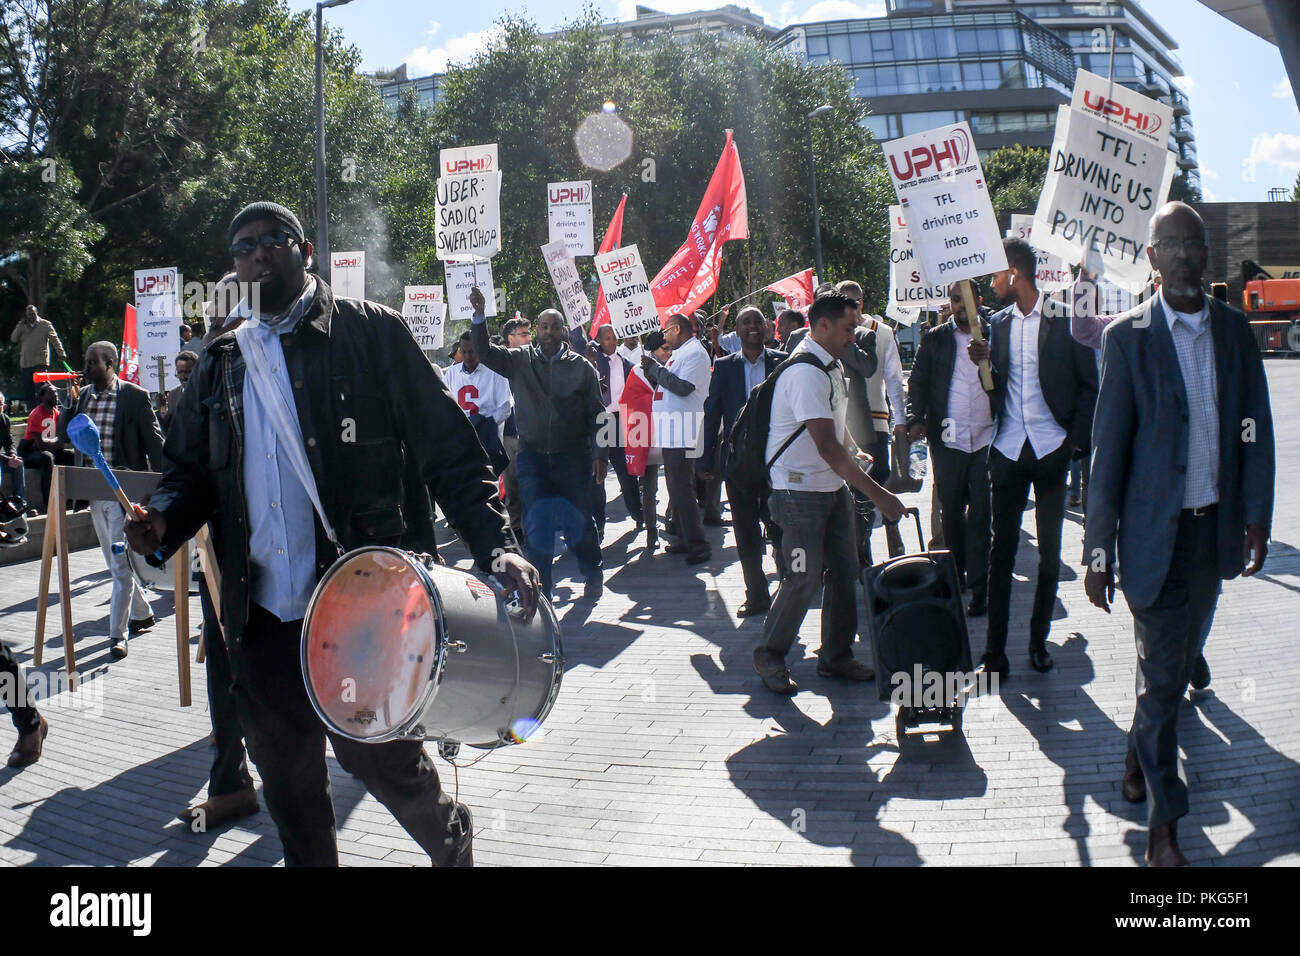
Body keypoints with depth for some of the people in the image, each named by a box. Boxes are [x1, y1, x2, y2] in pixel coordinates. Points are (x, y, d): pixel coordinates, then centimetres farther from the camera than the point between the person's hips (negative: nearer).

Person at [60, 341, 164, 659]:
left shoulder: (135, 396, -7)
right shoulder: (82, 396, 10)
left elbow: (154, 442, -5)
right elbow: (63, 436, 8)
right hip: (93, 490, 7)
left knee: (122, 564, -7)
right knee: (115, 563, 16)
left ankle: (117, 635, -3)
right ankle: (141, 614, 34)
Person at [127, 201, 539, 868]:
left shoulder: (369, 331, -1)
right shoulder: (221, 363, 14)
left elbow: (447, 449, -6)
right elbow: (190, 468, 19)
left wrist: (493, 546, -19)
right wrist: (163, 519, -5)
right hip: (263, 613, 5)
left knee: (376, 755, 0)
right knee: (286, 778, 13)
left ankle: (451, 842, 31)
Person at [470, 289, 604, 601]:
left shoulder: (582, 367, 2)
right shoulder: (521, 360, 5)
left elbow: (596, 414, 3)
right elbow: (485, 352, -6)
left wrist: (597, 454, -2)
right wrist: (479, 315, -20)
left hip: (572, 455, -1)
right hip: (532, 454, 1)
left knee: (579, 517, 5)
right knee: (536, 519, 0)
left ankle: (592, 574, 27)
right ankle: (539, 585, 9)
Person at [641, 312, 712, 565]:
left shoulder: (694, 353, -11)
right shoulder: (680, 353, 20)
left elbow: (684, 387, -23)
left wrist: (655, 368, -14)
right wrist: (652, 373, 5)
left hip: (683, 434, -10)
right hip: (671, 432, 10)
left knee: (682, 489, -12)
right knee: (676, 488, 14)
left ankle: (698, 545, -9)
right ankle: (685, 539, 21)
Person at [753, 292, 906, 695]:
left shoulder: (831, 365, 11)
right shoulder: (805, 371, -21)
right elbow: (826, 446, -27)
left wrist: (853, 457, 13)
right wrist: (876, 493, -27)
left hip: (832, 486, 9)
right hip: (800, 491, -9)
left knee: (844, 570, 9)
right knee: (805, 577, -9)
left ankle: (836, 656, 21)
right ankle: (769, 655, 9)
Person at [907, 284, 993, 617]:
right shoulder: (934, 338, 9)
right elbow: (918, 381, 5)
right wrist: (915, 419, -7)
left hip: (985, 438, -1)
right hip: (947, 439, 1)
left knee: (981, 514, -2)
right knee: (950, 512, 9)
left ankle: (979, 586, 2)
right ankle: (955, 575, 24)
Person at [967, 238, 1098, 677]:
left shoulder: (1067, 319, -3)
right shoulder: (999, 321, 9)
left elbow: (1090, 386, 0)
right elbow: (997, 389, 11)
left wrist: (1075, 440, -7)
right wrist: (984, 363, -8)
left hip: (1051, 449, -3)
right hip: (1007, 448, 3)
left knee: (1049, 552, 7)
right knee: (1001, 549, 2)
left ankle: (1039, 639, 19)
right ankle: (995, 646, 5)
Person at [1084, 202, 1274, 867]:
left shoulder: (1234, 329, 5)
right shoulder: (1128, 336, -8)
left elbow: (1256, 430, 8)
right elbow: (1108, 449, -8)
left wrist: (1256, 518, 1)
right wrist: (1099, 550, -10)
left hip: (1215, 527, 4)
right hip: (1155, 531, -4)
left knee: (1177, 657, 16)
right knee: (1162, 673, 0)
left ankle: (1140, 753, 41)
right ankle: (1163, 826, 11)